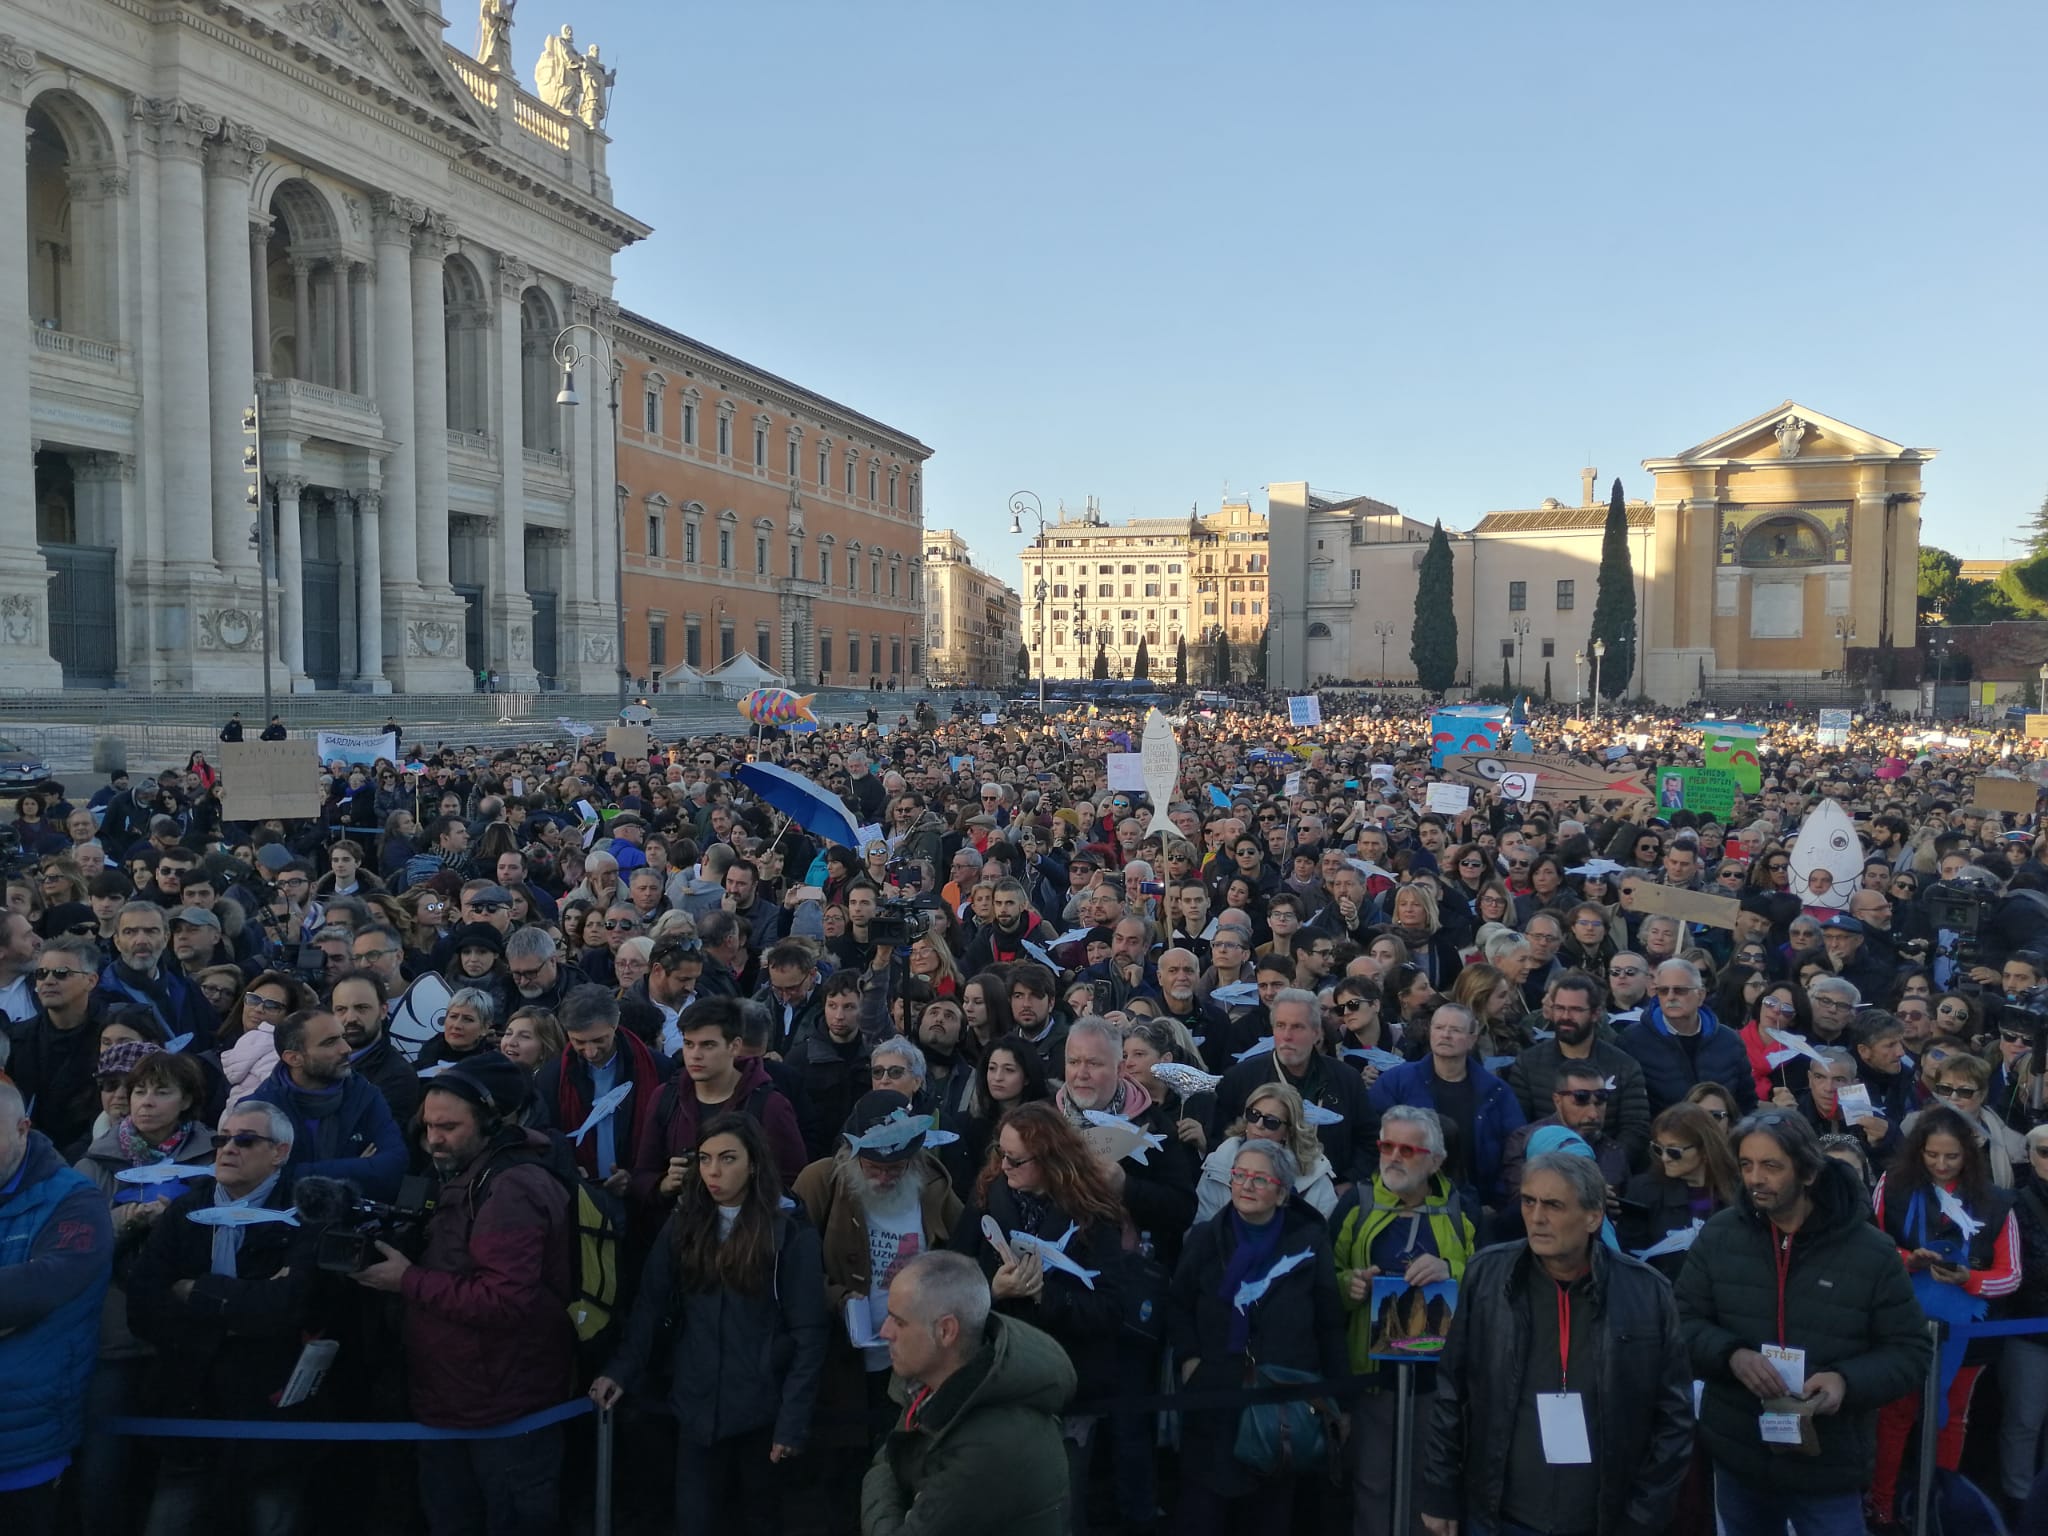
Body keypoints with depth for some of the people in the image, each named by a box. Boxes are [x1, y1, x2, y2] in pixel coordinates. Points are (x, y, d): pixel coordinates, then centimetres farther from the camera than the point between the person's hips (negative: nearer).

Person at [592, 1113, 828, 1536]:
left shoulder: (790, 1233, -7)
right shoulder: (681, 1227, 4)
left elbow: (808, 1335, -8)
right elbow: (651, 1306, -1)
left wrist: (794, 1421, -13)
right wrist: (622, 1370, -16)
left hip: (761, 1407, -2)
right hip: (696, 1405, 2)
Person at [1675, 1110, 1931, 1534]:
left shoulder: (1872, 1252, -7)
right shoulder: (1718, 1235, -4)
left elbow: (1909, 1352, -3)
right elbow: (1681, 1321, 0)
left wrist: (1847, 1380, -21)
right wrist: (1731, 1354, -20)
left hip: (1829, 1468, -2)